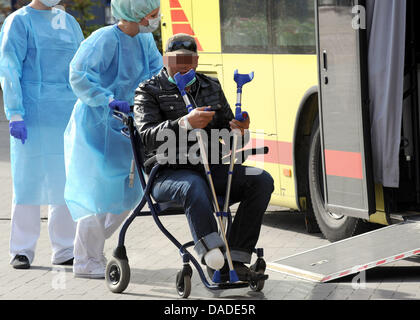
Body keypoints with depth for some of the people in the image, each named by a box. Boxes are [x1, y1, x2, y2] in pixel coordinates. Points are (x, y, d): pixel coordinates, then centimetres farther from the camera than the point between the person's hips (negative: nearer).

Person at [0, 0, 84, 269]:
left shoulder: (69, 22, 16)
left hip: (69, 115, 5)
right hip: (33, 115, -5)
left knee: (68, 181, 4)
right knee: (28, 180, -3)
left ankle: (64, 250, 11)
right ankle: (22, 250, 5)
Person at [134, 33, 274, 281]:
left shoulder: (212, 87, 17)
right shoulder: (149, 92, 1)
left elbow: (226, 131, 16)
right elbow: (148, 135, -16)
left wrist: (238, 130, -11)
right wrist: (184, 124, -34)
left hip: (210, 169, 5)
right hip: (169, 174, -5)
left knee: (261, 180, -18)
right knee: (195, 187, -40)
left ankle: (235, 259, -20)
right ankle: (212, 253, -39)